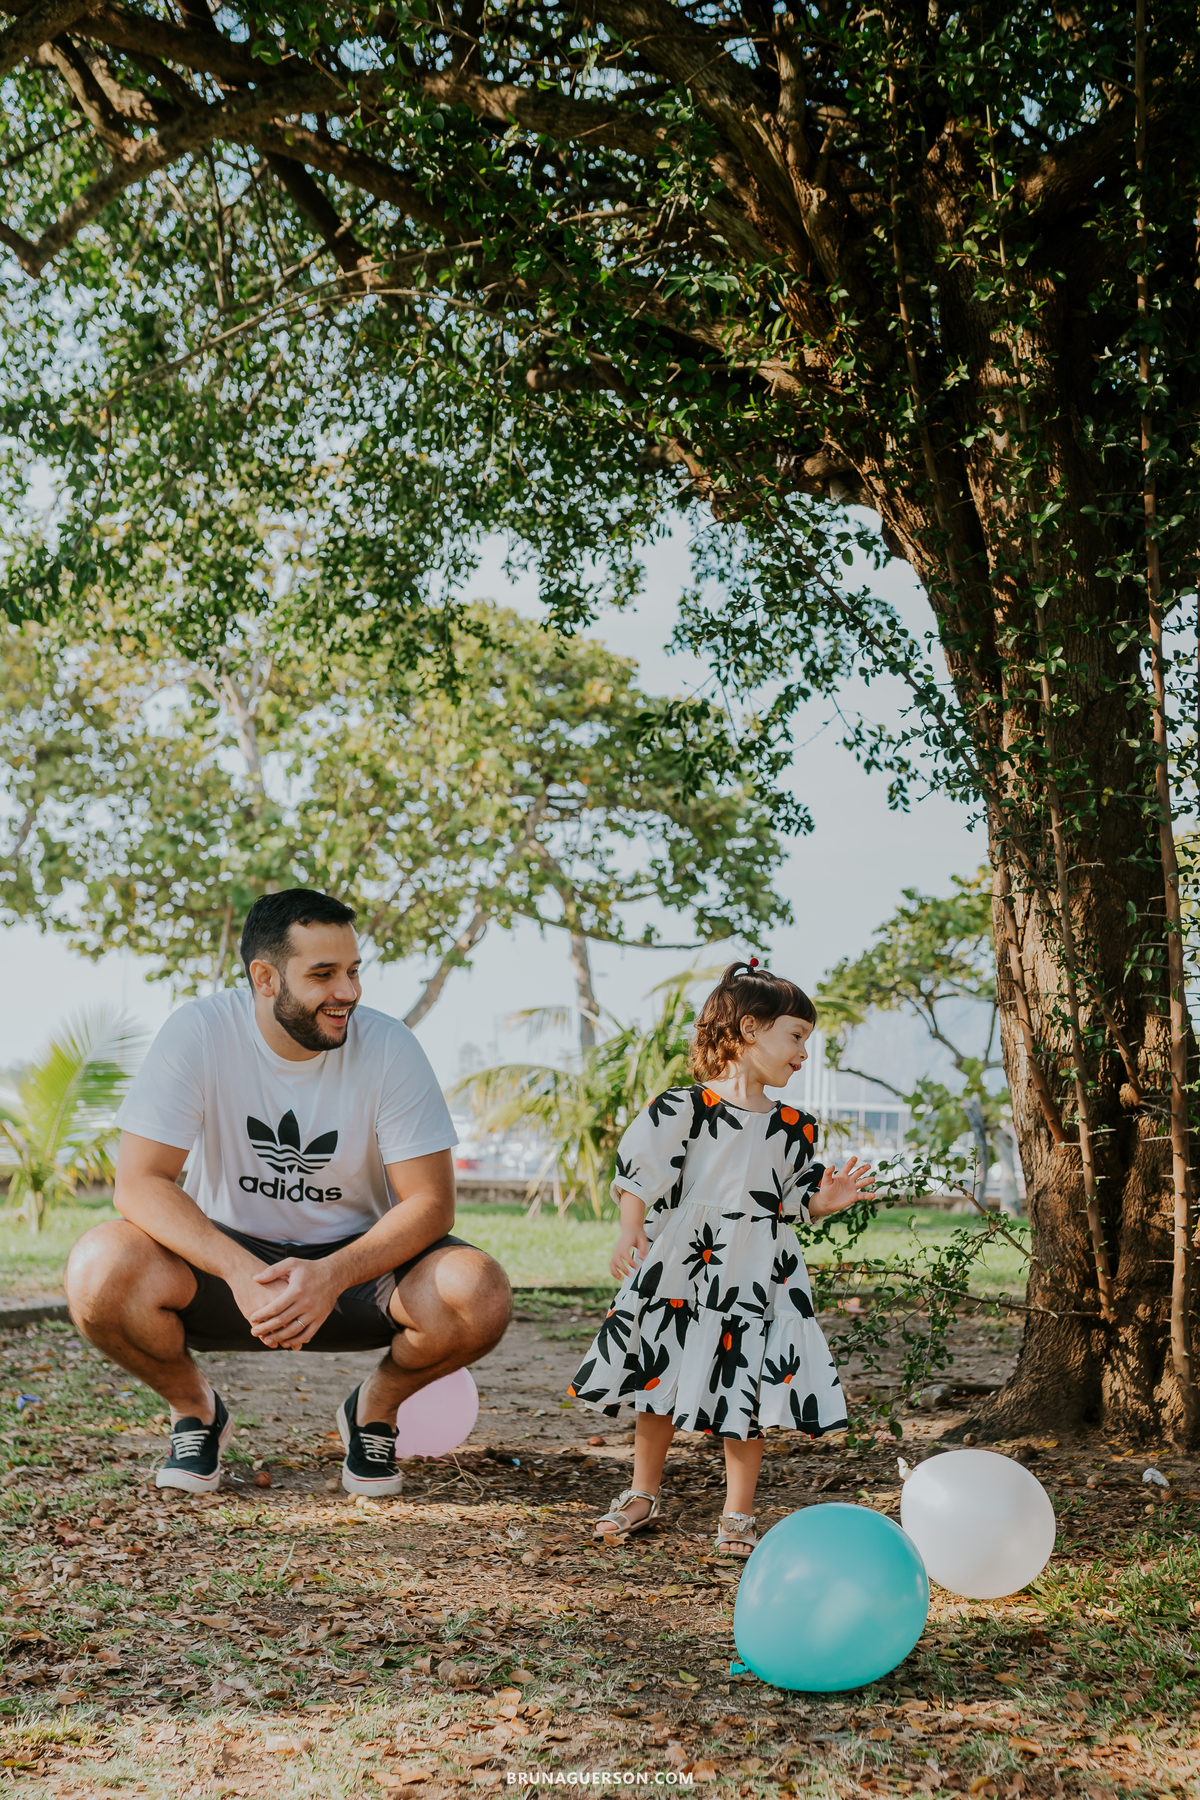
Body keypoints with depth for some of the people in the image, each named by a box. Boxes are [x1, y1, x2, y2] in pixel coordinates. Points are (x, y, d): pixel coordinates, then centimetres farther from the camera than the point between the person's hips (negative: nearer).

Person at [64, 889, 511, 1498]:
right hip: (227, 1255, 0)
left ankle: (377, 1407, 6)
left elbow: (430, 1202, -15)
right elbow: (139, 1183, -20)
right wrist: (242, 1273, -35)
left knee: (478, 1295, -29)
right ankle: (194, 1408, 3)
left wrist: (331, 1276, -32)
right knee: (99, 1270, -30)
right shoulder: (199, 1032, -17)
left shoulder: (388, 1047, -15)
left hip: (357, 1259, 1)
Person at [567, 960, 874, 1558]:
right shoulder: (683, 1108, -6)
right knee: (658, 1380, 9)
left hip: (757, 1280, 2)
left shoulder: (791, 1126, 7)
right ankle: (642, 1495, 27)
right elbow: (640, 1173, -6)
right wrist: (631, 1233, -16)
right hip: (679, 1271, -2)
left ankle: (738, 1514, 16)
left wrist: (827, 1199, -5)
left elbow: (796, 1197, 13)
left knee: (746, 1392, 2)